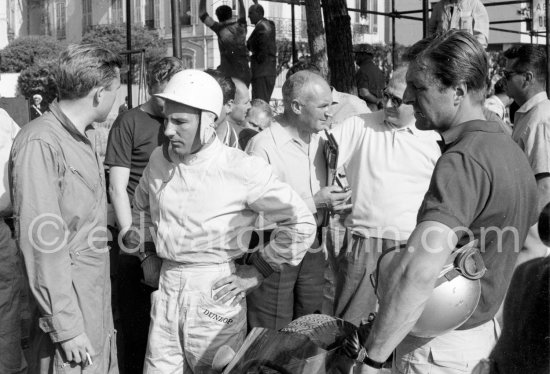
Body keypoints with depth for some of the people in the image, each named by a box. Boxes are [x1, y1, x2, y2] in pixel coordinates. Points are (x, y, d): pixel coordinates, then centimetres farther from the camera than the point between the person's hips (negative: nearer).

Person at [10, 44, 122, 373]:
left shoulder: (79, 139, 11)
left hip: (97, 301, 8)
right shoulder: (40, 144, -17)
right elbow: (41, 243, -20)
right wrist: (67, 327, -19)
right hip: (70, 305, -8)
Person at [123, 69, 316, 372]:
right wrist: (146, 254, 15)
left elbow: (301, 223, -11)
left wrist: (257, 271, -8)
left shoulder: (243, 169, -14)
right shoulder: (159, 159, 4)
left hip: (215, 293, -5)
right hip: (165, 288, 5)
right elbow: (142, 206, 25)